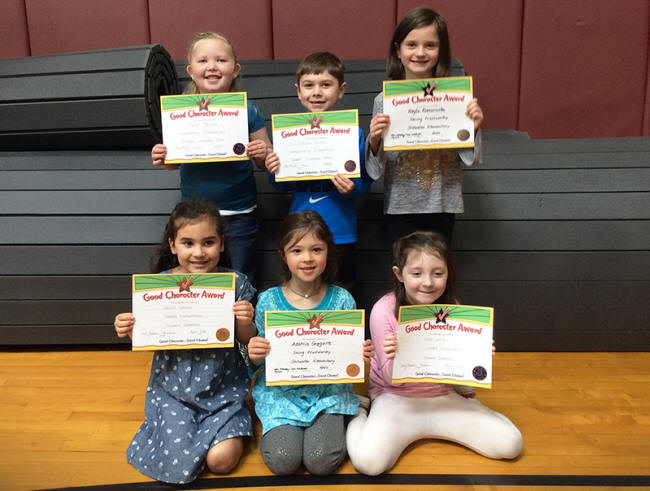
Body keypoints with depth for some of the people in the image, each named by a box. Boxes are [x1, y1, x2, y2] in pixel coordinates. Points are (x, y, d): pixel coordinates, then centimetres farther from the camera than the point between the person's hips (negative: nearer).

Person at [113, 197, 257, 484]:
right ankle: (173, 427, 23)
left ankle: (229, 426, 21)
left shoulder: (235, 284, -9)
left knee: (221, 460, -13)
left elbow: (247, 342, 0)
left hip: (223, 388, 0)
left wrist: (245, 324, -21)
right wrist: (130, 330, -18)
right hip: (173, 388, 1)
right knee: (180, 467, -10)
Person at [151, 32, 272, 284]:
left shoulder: (247, 111, -6)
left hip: (239, 214, -2)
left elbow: (266, 162, 0)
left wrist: (264, 154, -22)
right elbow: (174, 161, 8)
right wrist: (162, 158, -14)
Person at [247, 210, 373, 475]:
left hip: (329, 391, 0)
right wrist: (254, 356, -20)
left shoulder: (341, 300, -4)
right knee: (283, 461, -16)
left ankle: (335, 423, 13)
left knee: (322, 462, -17)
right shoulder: (268, 301, -5)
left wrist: (360, 353, -17)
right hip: (281, 391, 0)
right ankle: (274, 427, 15)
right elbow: (261, 360, 3)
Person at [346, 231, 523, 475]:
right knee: (368, 461, -28)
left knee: (510, 444, -9)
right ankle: (358, 412, 5)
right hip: (396, 398, -4)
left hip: (445, 397, 4)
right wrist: (396, 357, -34)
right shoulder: (384, 311, -16)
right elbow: (392, 378, -13)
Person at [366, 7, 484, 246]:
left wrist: (473, 129, -16)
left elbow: (470, 158, 1)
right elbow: (376, 170, -3)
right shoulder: (384, 101, -6)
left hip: (442, 204, 1)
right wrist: (374, 140, -21)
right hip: (400, 206, 0)